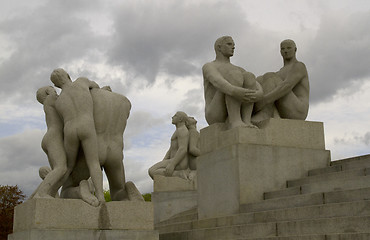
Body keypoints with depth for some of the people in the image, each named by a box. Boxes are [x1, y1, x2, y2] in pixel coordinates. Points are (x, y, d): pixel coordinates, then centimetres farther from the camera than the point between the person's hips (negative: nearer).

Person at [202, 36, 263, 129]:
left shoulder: (238, 69, 31)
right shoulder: (208, 67, 10)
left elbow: (258, 87, 11)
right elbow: (217, 82, -17)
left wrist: (259, 93, -18)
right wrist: (234, 92, -41)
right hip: (216, 116, -5)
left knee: (248, 76, -16)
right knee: (235, 75, -24)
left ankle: (246, 121, -31)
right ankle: (235, 121, -39)